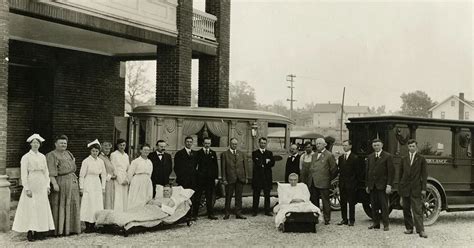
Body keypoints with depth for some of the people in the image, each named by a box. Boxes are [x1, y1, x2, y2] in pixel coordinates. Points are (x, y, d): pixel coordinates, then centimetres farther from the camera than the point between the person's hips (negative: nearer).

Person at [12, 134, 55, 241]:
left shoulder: (42, 157, 11)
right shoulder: (26, 157, -4)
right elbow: (24, 174, -7)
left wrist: (47, 185, 6)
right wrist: (27, 188, -13)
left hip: (41, 186, 5)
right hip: (31, 184, -5)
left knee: (41, 208, 4)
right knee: (30, 208, -5)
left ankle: (38, 232, 9)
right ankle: (29, 232, -1)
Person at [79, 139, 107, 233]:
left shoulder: (101, 161, 8)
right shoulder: (86, 161, -6)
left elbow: (103, 175, 14)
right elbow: (82, 175, -4)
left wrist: (103, 187, 11)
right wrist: (81, 187, -7)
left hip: (97, 185, 5)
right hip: (88, 185, -5)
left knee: (98, 205, 3)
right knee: (88, 205, -6)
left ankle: (92, 226, 9)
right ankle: (87, 227, -2)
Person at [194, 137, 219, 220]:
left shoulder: (213, 153, 12)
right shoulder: (198, 153, 3)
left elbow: (216, 166, 10)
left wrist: (216, 178, 4)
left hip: (210, 179, 3)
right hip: (200, 178, -2)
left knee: (210, 197, 5)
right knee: (197, 197, 3)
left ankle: (210, 214, 10)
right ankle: (195, 214, 8)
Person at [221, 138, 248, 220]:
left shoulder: (242, 154, 13)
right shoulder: (224, 154, 3)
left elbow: (245, 166, 12)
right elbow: (223, 168, 0)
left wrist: (246, 177, 4)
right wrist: (224, 179, -7)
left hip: (240, 178, 3)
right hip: (229, 179, -3)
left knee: (239, 197, 6)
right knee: (228, 197, 3)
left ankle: (238, 213, 11)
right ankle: (227, 213, 12)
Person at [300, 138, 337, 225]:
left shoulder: (329, 155, -2)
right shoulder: (314, 155, 19)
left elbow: (334, 169, -2)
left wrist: (329, 179, 1)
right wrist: (308, 179, 13)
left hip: (323, 183, -6)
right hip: (312, 183, 6)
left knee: (325, 202, -1)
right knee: (314, 201, 10)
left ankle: (327, 219, 5)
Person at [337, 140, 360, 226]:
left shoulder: (354, 158, -3)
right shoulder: (340, 157, 12)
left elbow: (357, 171, -5)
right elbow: (339, 169, 13)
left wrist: (355, 182, -8)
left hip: (351, 183, -5)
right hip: (342, 183, 5)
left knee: (351, 202, 1)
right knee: (342, 202, 8)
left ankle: (351, 220, 7)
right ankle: (344, 219, 16)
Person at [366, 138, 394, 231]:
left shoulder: (387, 156, -2)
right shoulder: (370, 157, 14)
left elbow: (391, 171, -6)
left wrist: (389, 185, -13)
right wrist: (367, 185, 11)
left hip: (382, 185, -5)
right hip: (372, 185, 5)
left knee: (384, 206, -2)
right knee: (374, 205, 7)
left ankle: (386, 224, 4)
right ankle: (376, 223, 14)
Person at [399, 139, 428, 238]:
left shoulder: (421, 159, 3)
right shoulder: (404, 159, 10)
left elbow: (424, 174, 0)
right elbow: (400, 174, 13)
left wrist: (423, 188, -6)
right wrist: (400, 187, 8)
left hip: (416, 188, -3)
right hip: (405, 188, 3)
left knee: (417, 210, -8)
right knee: (406, 209, 8)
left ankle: (421, 230, -10)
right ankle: (409, 228, 17)